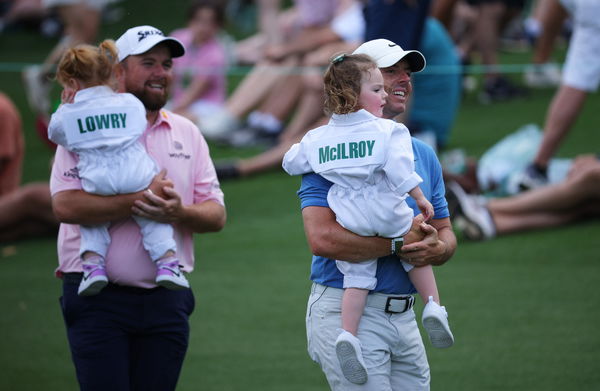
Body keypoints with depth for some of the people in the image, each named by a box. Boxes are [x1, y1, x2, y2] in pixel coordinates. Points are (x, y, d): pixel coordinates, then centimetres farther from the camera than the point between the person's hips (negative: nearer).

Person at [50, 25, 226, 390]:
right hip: (98, 301, -4)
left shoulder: (187, 133, 13)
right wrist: (140, 201, -20)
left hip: (166, 302, 4)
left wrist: (178, 212, -14)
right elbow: (66, 205, -14)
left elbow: (216, 215, 9)